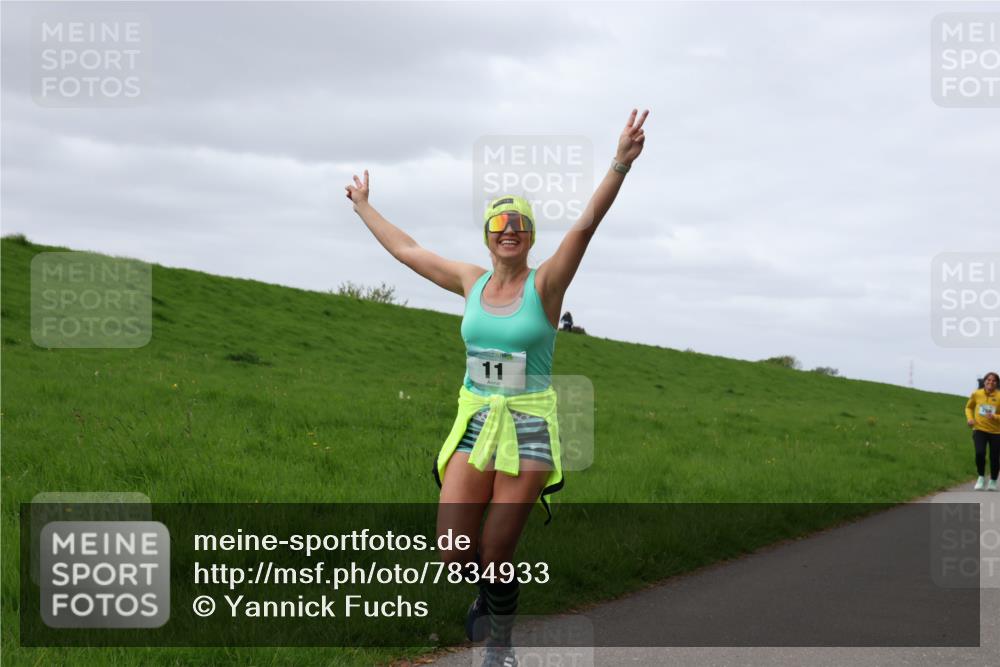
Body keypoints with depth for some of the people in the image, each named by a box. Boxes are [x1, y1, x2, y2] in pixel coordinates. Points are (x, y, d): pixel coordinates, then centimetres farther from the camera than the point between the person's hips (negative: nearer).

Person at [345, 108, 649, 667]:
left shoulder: (546, 283, -4)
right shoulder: (472, 281, 8)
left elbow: (588, 222, -19)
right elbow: (406, 249, 21)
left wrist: (621, 165, -32)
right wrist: (363, 206, 31)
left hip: (529, 429, -3)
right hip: (474, 422, 3)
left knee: (497, 554, -2)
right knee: (455, 554, -4)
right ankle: (491, 588, 31)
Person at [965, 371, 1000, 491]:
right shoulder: (976, 394, -2)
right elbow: (969, 407, 16)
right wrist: (970, 418, -1)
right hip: (979, 430, 0)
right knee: (980, 453, -21)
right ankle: (981, 478, 3)